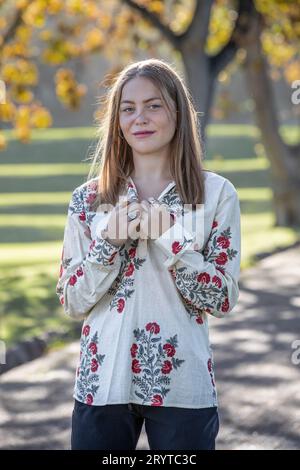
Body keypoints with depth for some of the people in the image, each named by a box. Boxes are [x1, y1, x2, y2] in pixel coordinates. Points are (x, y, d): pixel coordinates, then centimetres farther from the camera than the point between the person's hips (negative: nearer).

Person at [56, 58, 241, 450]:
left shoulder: (216, 193, -2)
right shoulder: (88, 198, 3)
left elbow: (223, 301, -5)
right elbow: (72, 303, 1)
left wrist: (171, 237, -16)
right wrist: (109, 240, -13)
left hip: (181, 384, -1)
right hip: (102, 381, 1)